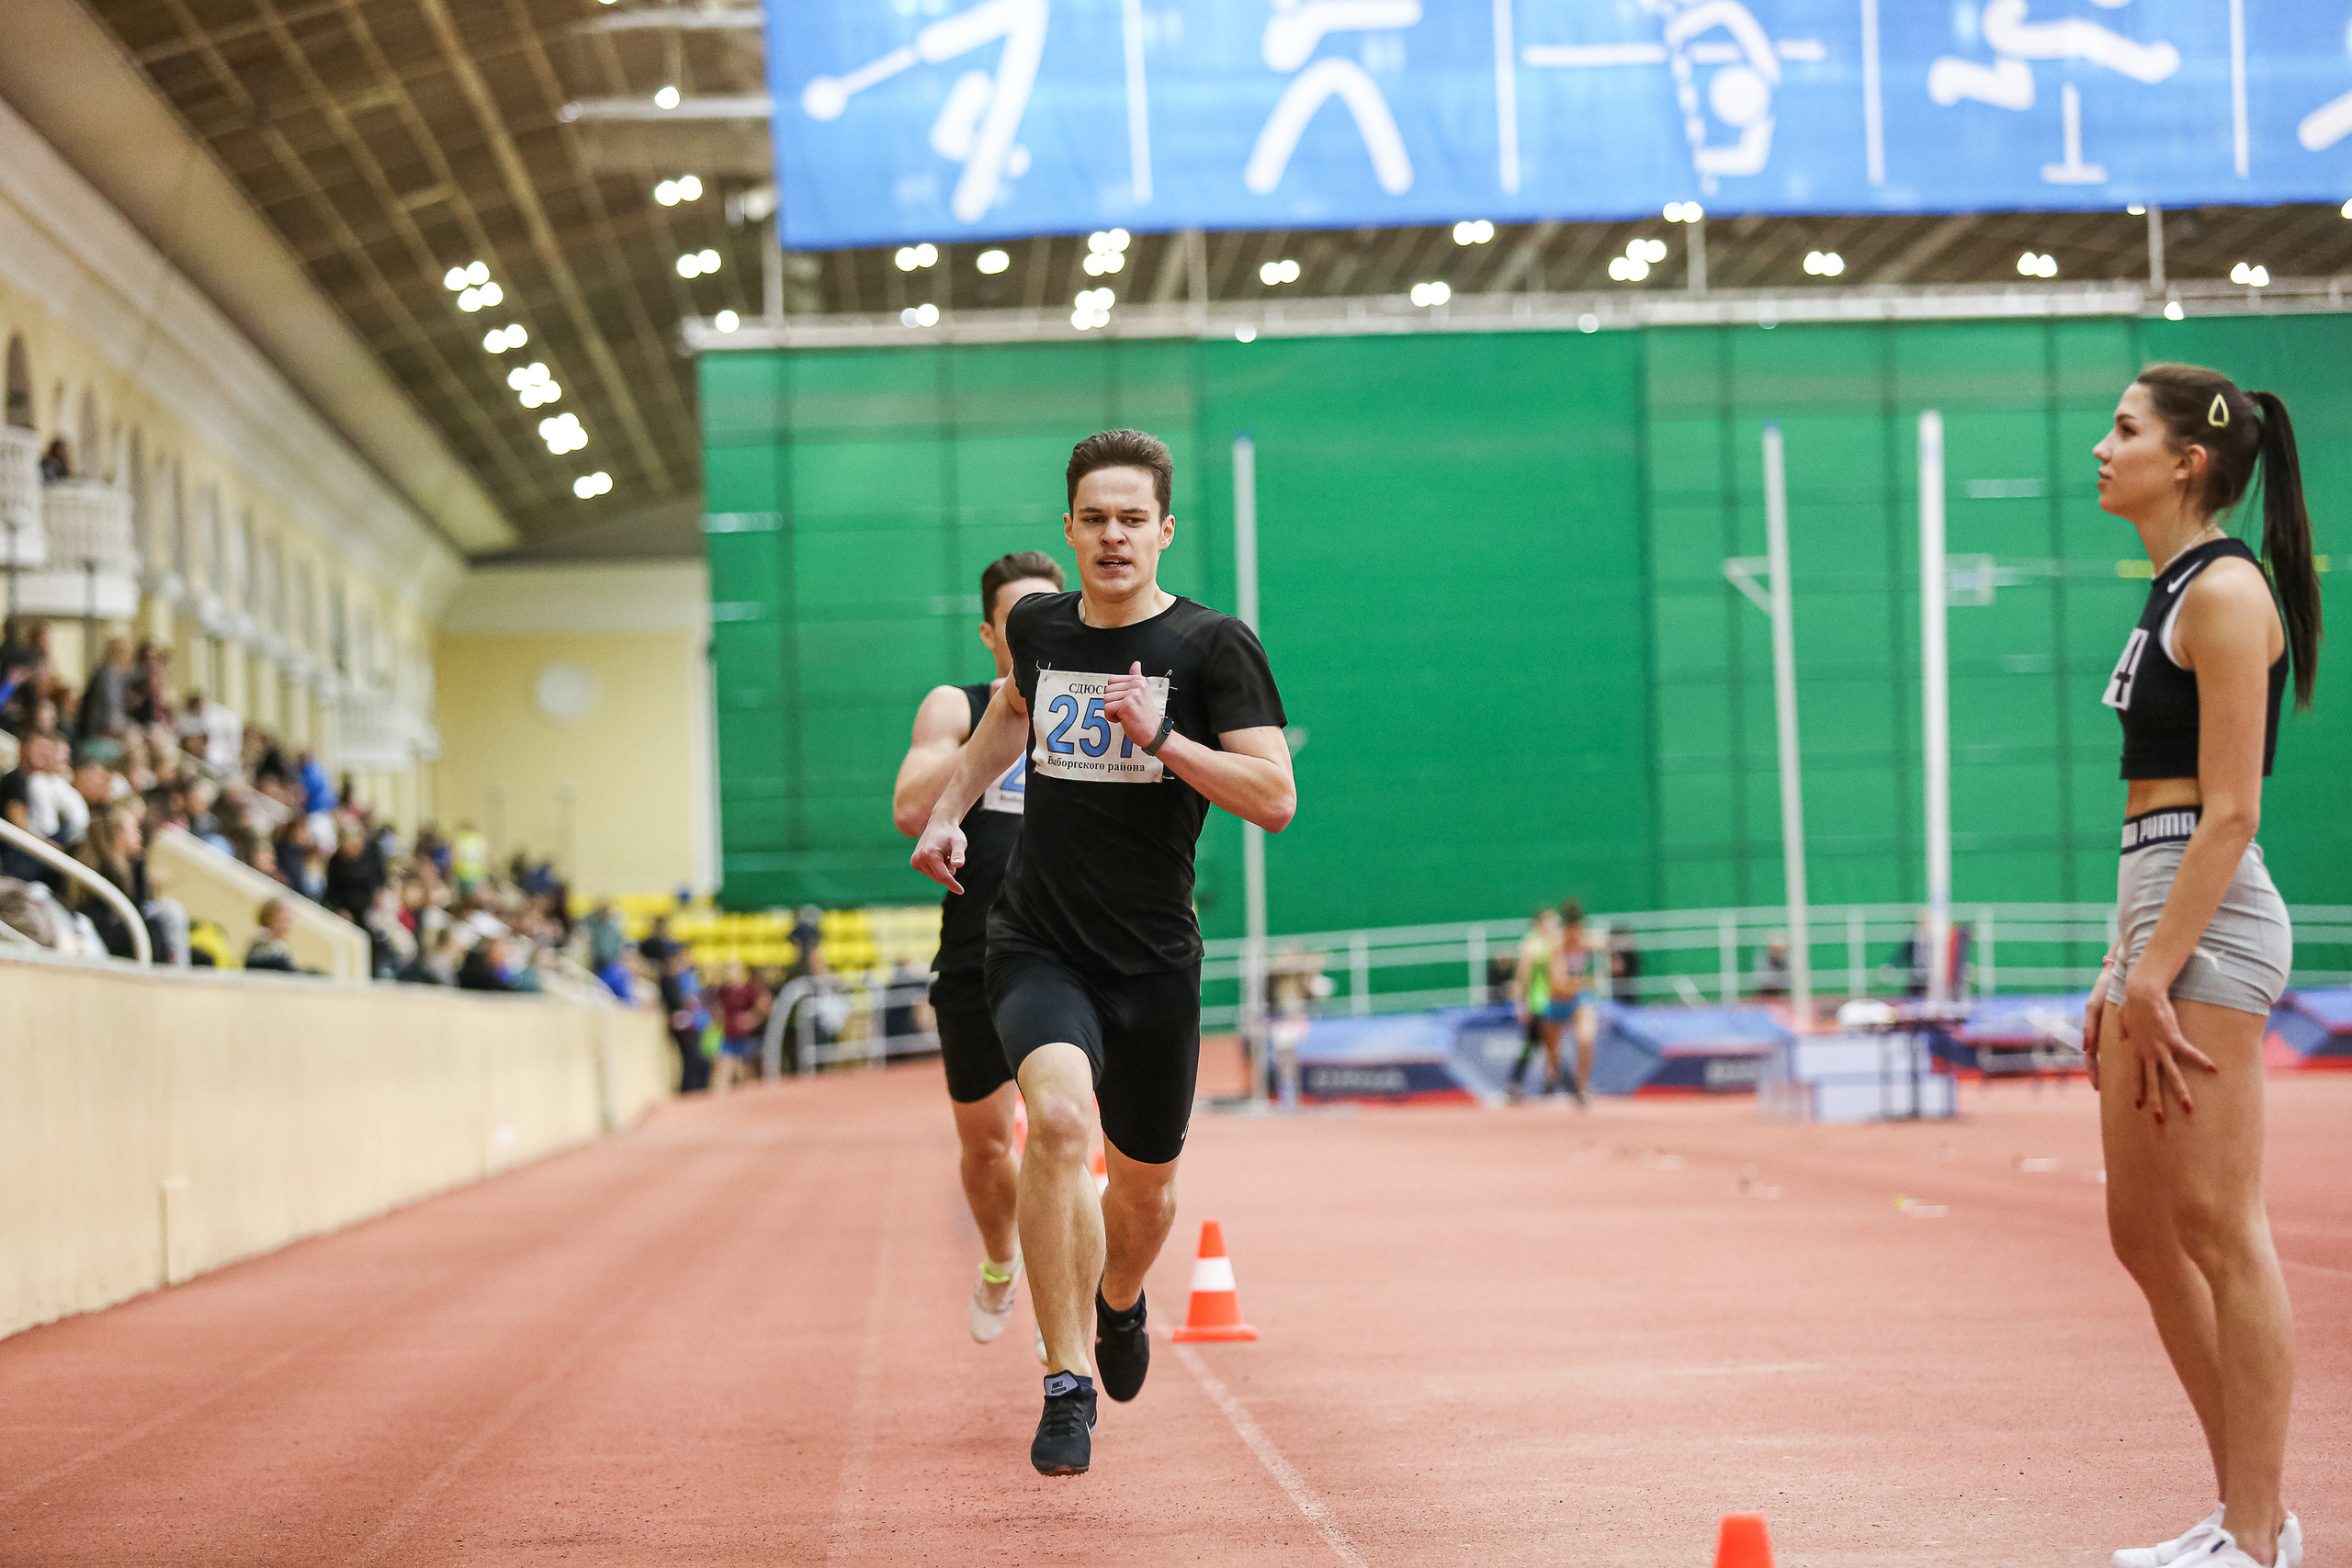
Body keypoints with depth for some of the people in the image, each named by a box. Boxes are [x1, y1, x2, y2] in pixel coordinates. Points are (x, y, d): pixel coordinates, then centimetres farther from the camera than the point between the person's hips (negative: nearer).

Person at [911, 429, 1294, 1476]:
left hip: (1151, 958, -1)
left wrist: (1157, 736, -24)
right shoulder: (1038, 626, 4)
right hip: (1035, 943, 1)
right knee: (1058, 1117, -27)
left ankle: (1120, 1300, 52)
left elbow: (1276, 800, -15)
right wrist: (948, 812, 19)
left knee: (1144, 1183, 14)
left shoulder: (1213, 645, -8)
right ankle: (1067, 1383, -20)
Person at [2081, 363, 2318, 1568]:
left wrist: (2156, 978, -19)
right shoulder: (2172, 591, 18)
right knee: (2143, 1231, 11)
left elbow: (2230, 812, -16)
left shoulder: (2226, 592, -11)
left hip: (2210, 926, -10)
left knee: (2218, 1229, -7)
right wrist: (2121, 971, 19)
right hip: (2160, 918, 10)